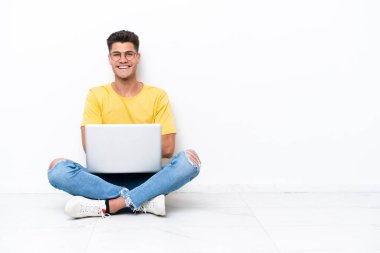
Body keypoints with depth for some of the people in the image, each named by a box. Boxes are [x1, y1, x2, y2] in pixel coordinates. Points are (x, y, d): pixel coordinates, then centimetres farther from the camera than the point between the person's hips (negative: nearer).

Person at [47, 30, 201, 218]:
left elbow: (167, 148, -2)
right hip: (105, 179, 1)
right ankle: (144, 201, -28)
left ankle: (108, 205, -31)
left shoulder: (157, 96, 6)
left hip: (146, 179, 0)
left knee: (189, 158, -28)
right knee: (58, 168, -26)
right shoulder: (96, 95, 7)